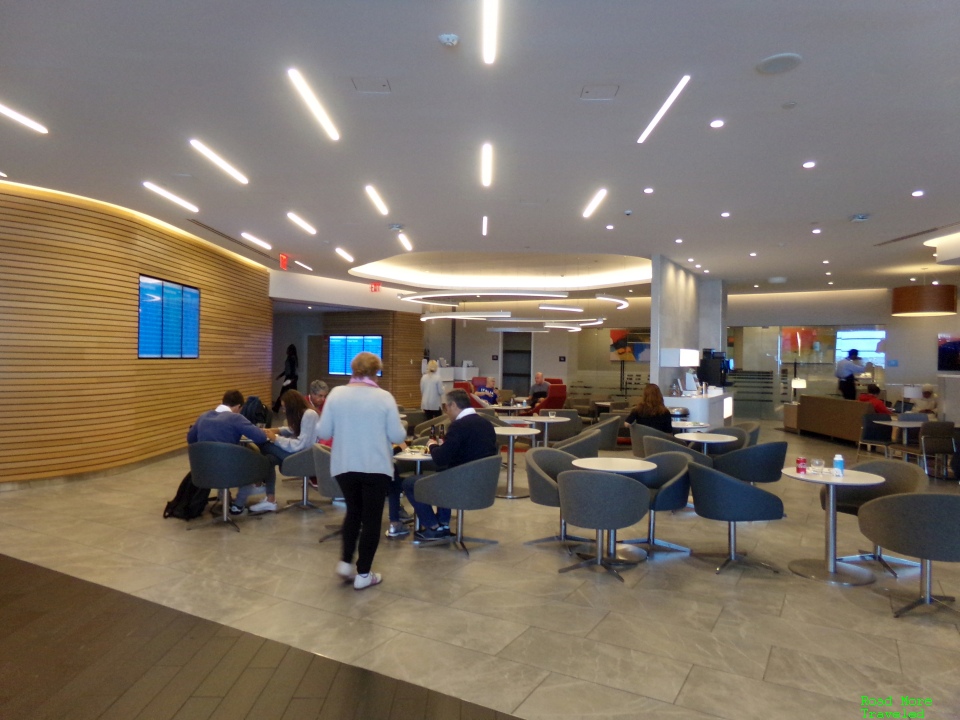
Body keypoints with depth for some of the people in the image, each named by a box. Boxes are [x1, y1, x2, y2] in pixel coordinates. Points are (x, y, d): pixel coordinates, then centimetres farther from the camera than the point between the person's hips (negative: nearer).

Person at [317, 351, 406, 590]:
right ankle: (363, 574, 13)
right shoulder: (384, 397, -11)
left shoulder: (336, 394, -3)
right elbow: (398, 436, -9)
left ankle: (345, 562, 19)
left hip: (344, 466, 3)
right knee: (371, 518, 8)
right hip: (376, 467, -3)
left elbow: (323, 432, -2)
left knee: (353, 512, 23)